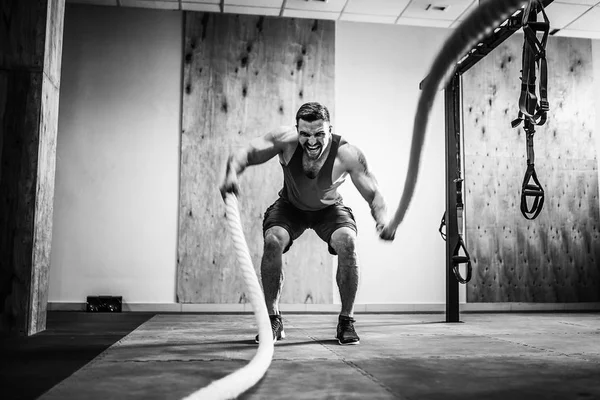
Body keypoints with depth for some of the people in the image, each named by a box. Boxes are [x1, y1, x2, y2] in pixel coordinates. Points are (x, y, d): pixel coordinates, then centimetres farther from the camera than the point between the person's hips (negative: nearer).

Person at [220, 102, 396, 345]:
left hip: (329, 209, 0)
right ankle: (273, 320, -8)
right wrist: (231, 173, -56)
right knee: (272, 241, -27)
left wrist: (382, 220, -48)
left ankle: (346, 322, -9)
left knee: (348, 242, -28)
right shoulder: (286, 140, -29)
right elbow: (246, 153, -33)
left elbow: (373, 195, -27)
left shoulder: (347, 154, -30)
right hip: (290, 206, 1)